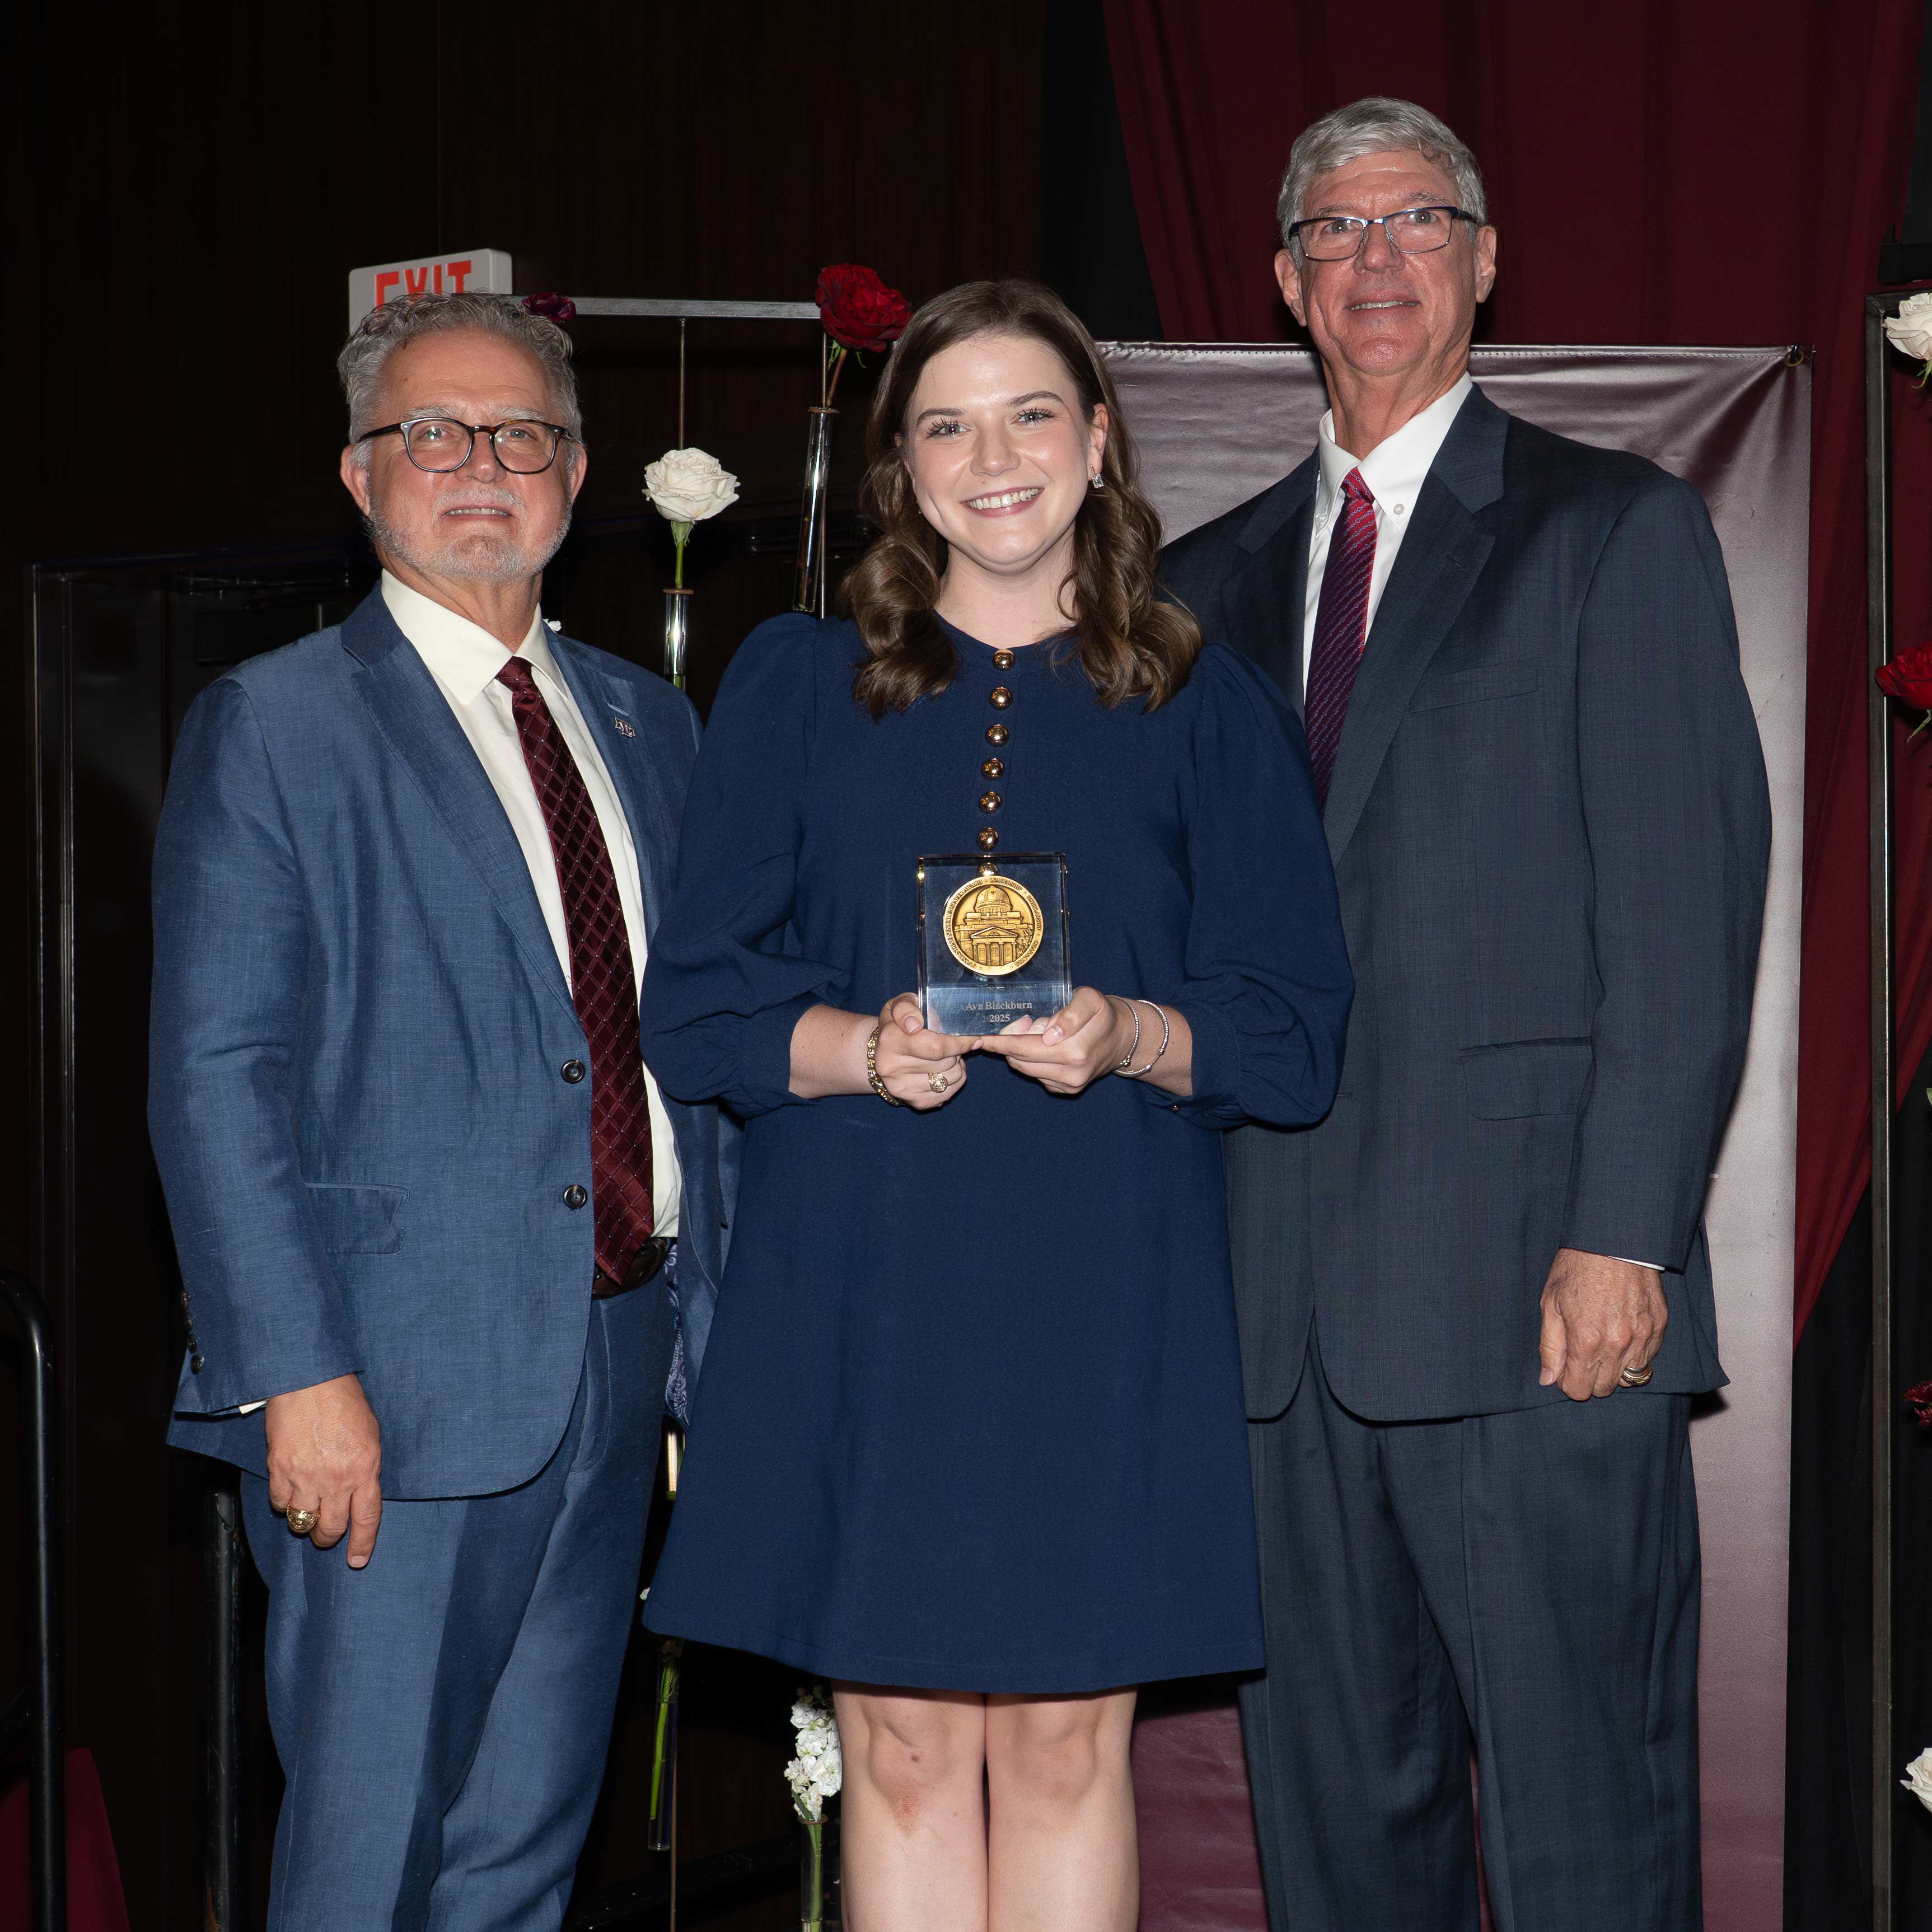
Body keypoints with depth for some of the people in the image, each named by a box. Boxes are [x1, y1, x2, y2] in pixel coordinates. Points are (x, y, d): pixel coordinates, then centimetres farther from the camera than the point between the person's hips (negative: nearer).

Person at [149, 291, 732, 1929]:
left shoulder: (650, 725, 16)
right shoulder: (274, 725, -2)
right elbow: (217, 1075, -8)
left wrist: (715, 1329, 9)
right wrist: (300, 1374, -17)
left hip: (619, 1368, 5)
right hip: (400, 1395, -5)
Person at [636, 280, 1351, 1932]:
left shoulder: (1207, 710, 7)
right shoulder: (794, 688, 8)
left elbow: (1299, 1024, 4)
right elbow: (691, 1001, 3)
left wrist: (1135, 1039, -16)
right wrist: (861, 1047, -16)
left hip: (1105, 1298, 0)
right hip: (862, 1288, 0)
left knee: (1065, 1741, 2)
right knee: (901, 1744, 2)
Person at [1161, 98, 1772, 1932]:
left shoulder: (1617, 530, 3)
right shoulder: (1214, 577, 18)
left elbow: (1687, 906, -5)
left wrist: (1623, 1236, -14)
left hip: (1536, 1296, -5)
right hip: (1287, 1308, 5)